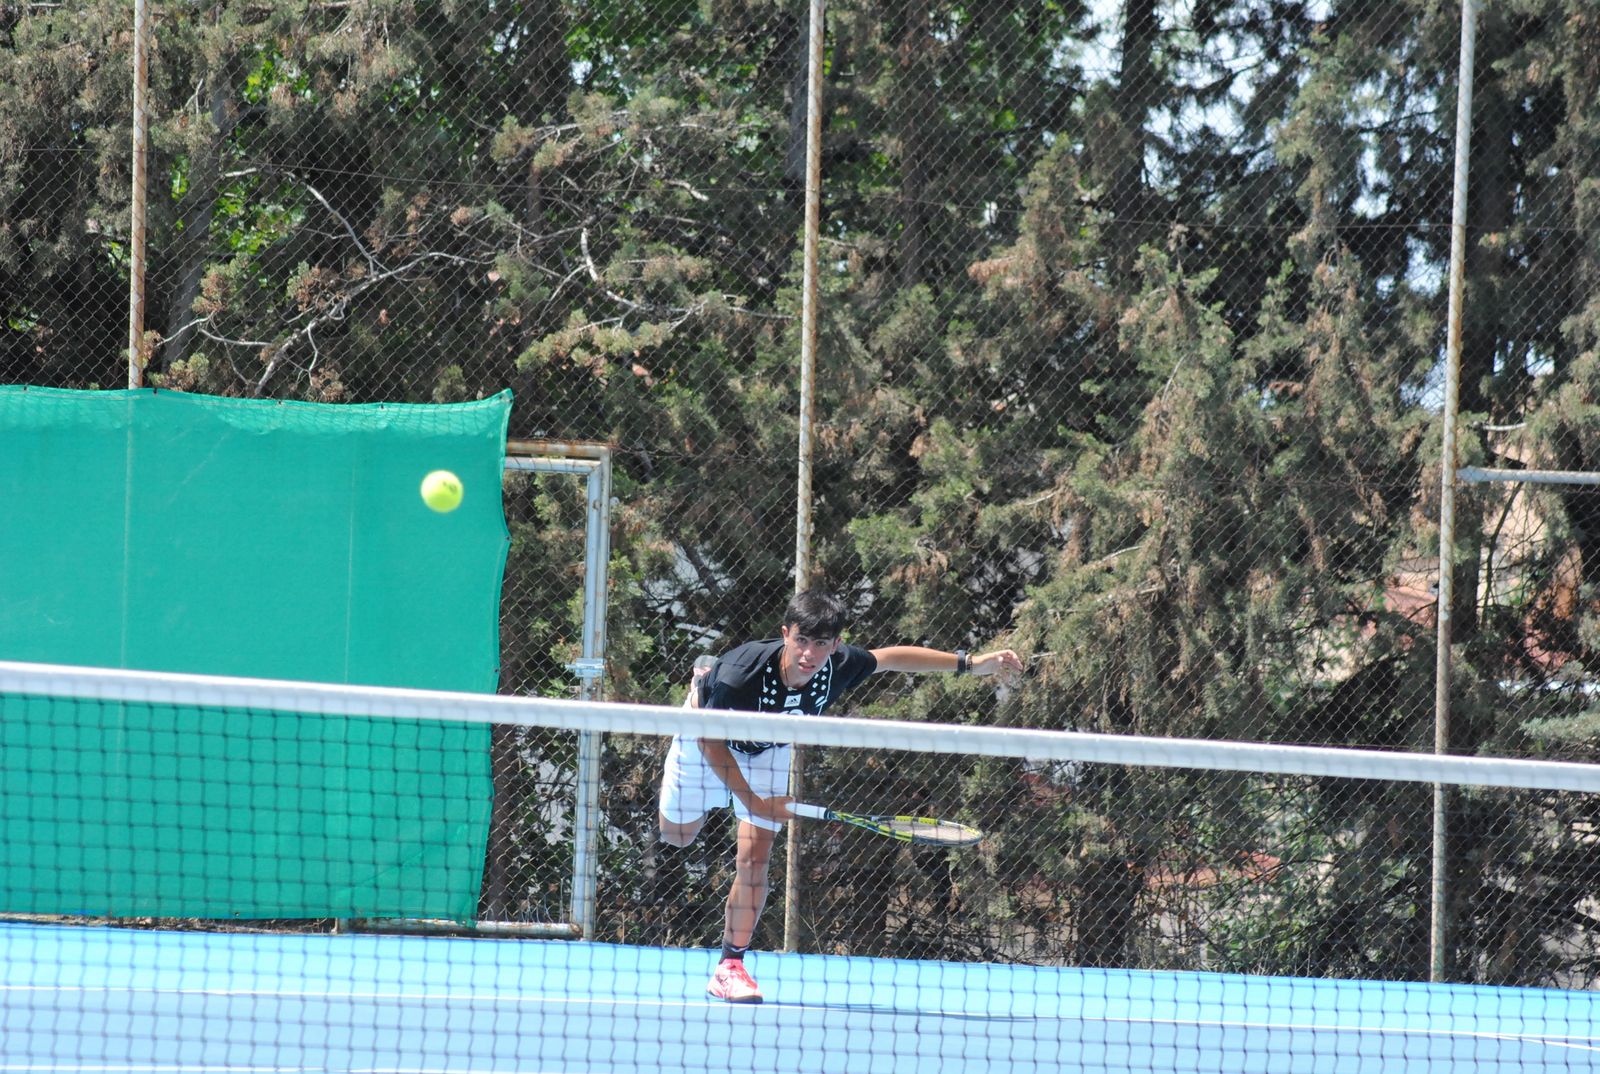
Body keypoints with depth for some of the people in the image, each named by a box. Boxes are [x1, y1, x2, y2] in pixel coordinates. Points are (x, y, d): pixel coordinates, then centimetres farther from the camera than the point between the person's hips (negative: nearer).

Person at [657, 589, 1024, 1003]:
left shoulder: (838, 668, -33)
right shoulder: (741, 676, -44)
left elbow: (891, 657, -11)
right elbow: (710, 741, -28)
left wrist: (970, 664, -10)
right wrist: (751, 798, -32)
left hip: (768, 750, 2)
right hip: (709, 738, -2)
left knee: (755, 856, -9)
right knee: (677, 834, 19)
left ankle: (730, 965, 5)